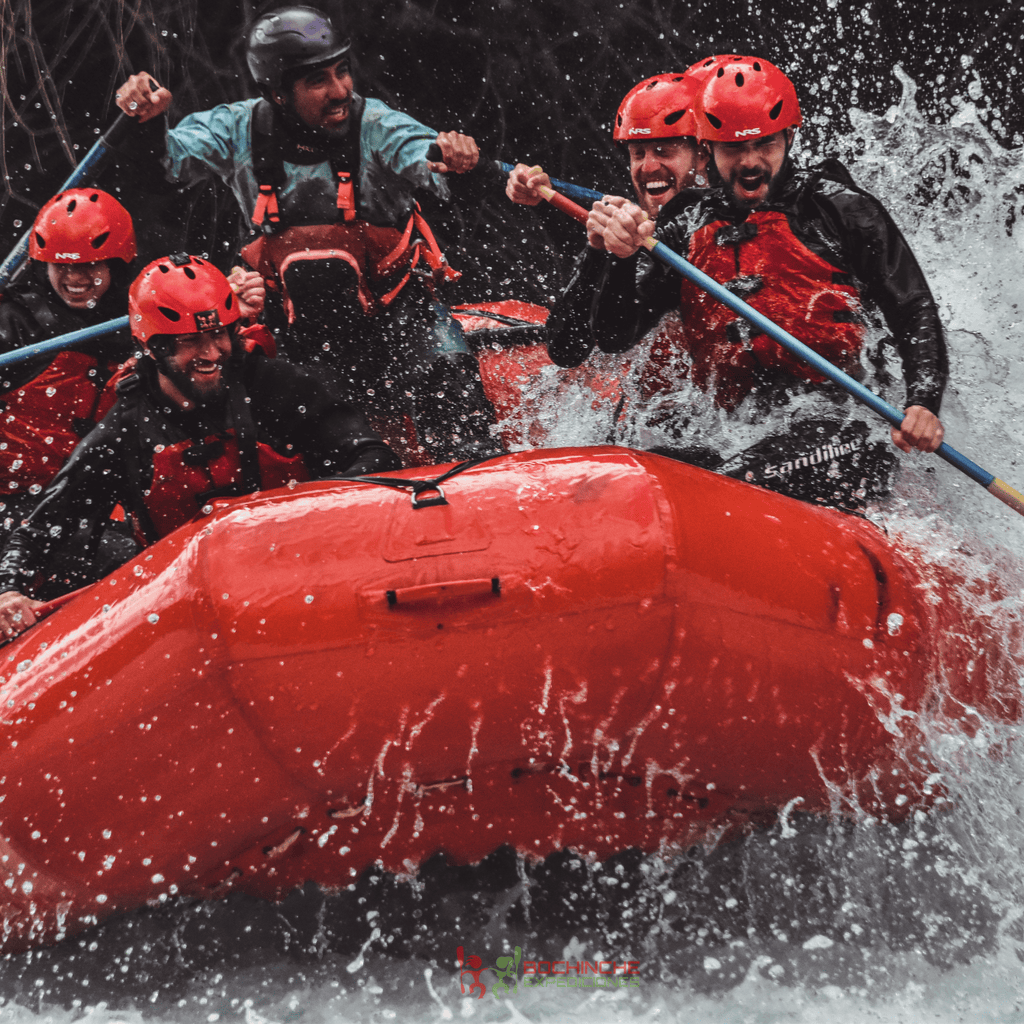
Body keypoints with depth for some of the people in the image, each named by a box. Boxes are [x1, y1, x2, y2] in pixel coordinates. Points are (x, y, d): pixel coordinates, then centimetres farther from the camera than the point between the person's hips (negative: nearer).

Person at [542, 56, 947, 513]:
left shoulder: (841, 211, 7)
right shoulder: (685, 227, 14)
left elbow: (915, 313, 8)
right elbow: (614, 338, 9)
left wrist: (924, 403, -10)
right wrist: (620, 260, -11)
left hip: (835, 423, -3)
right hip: (735, 432, 3)